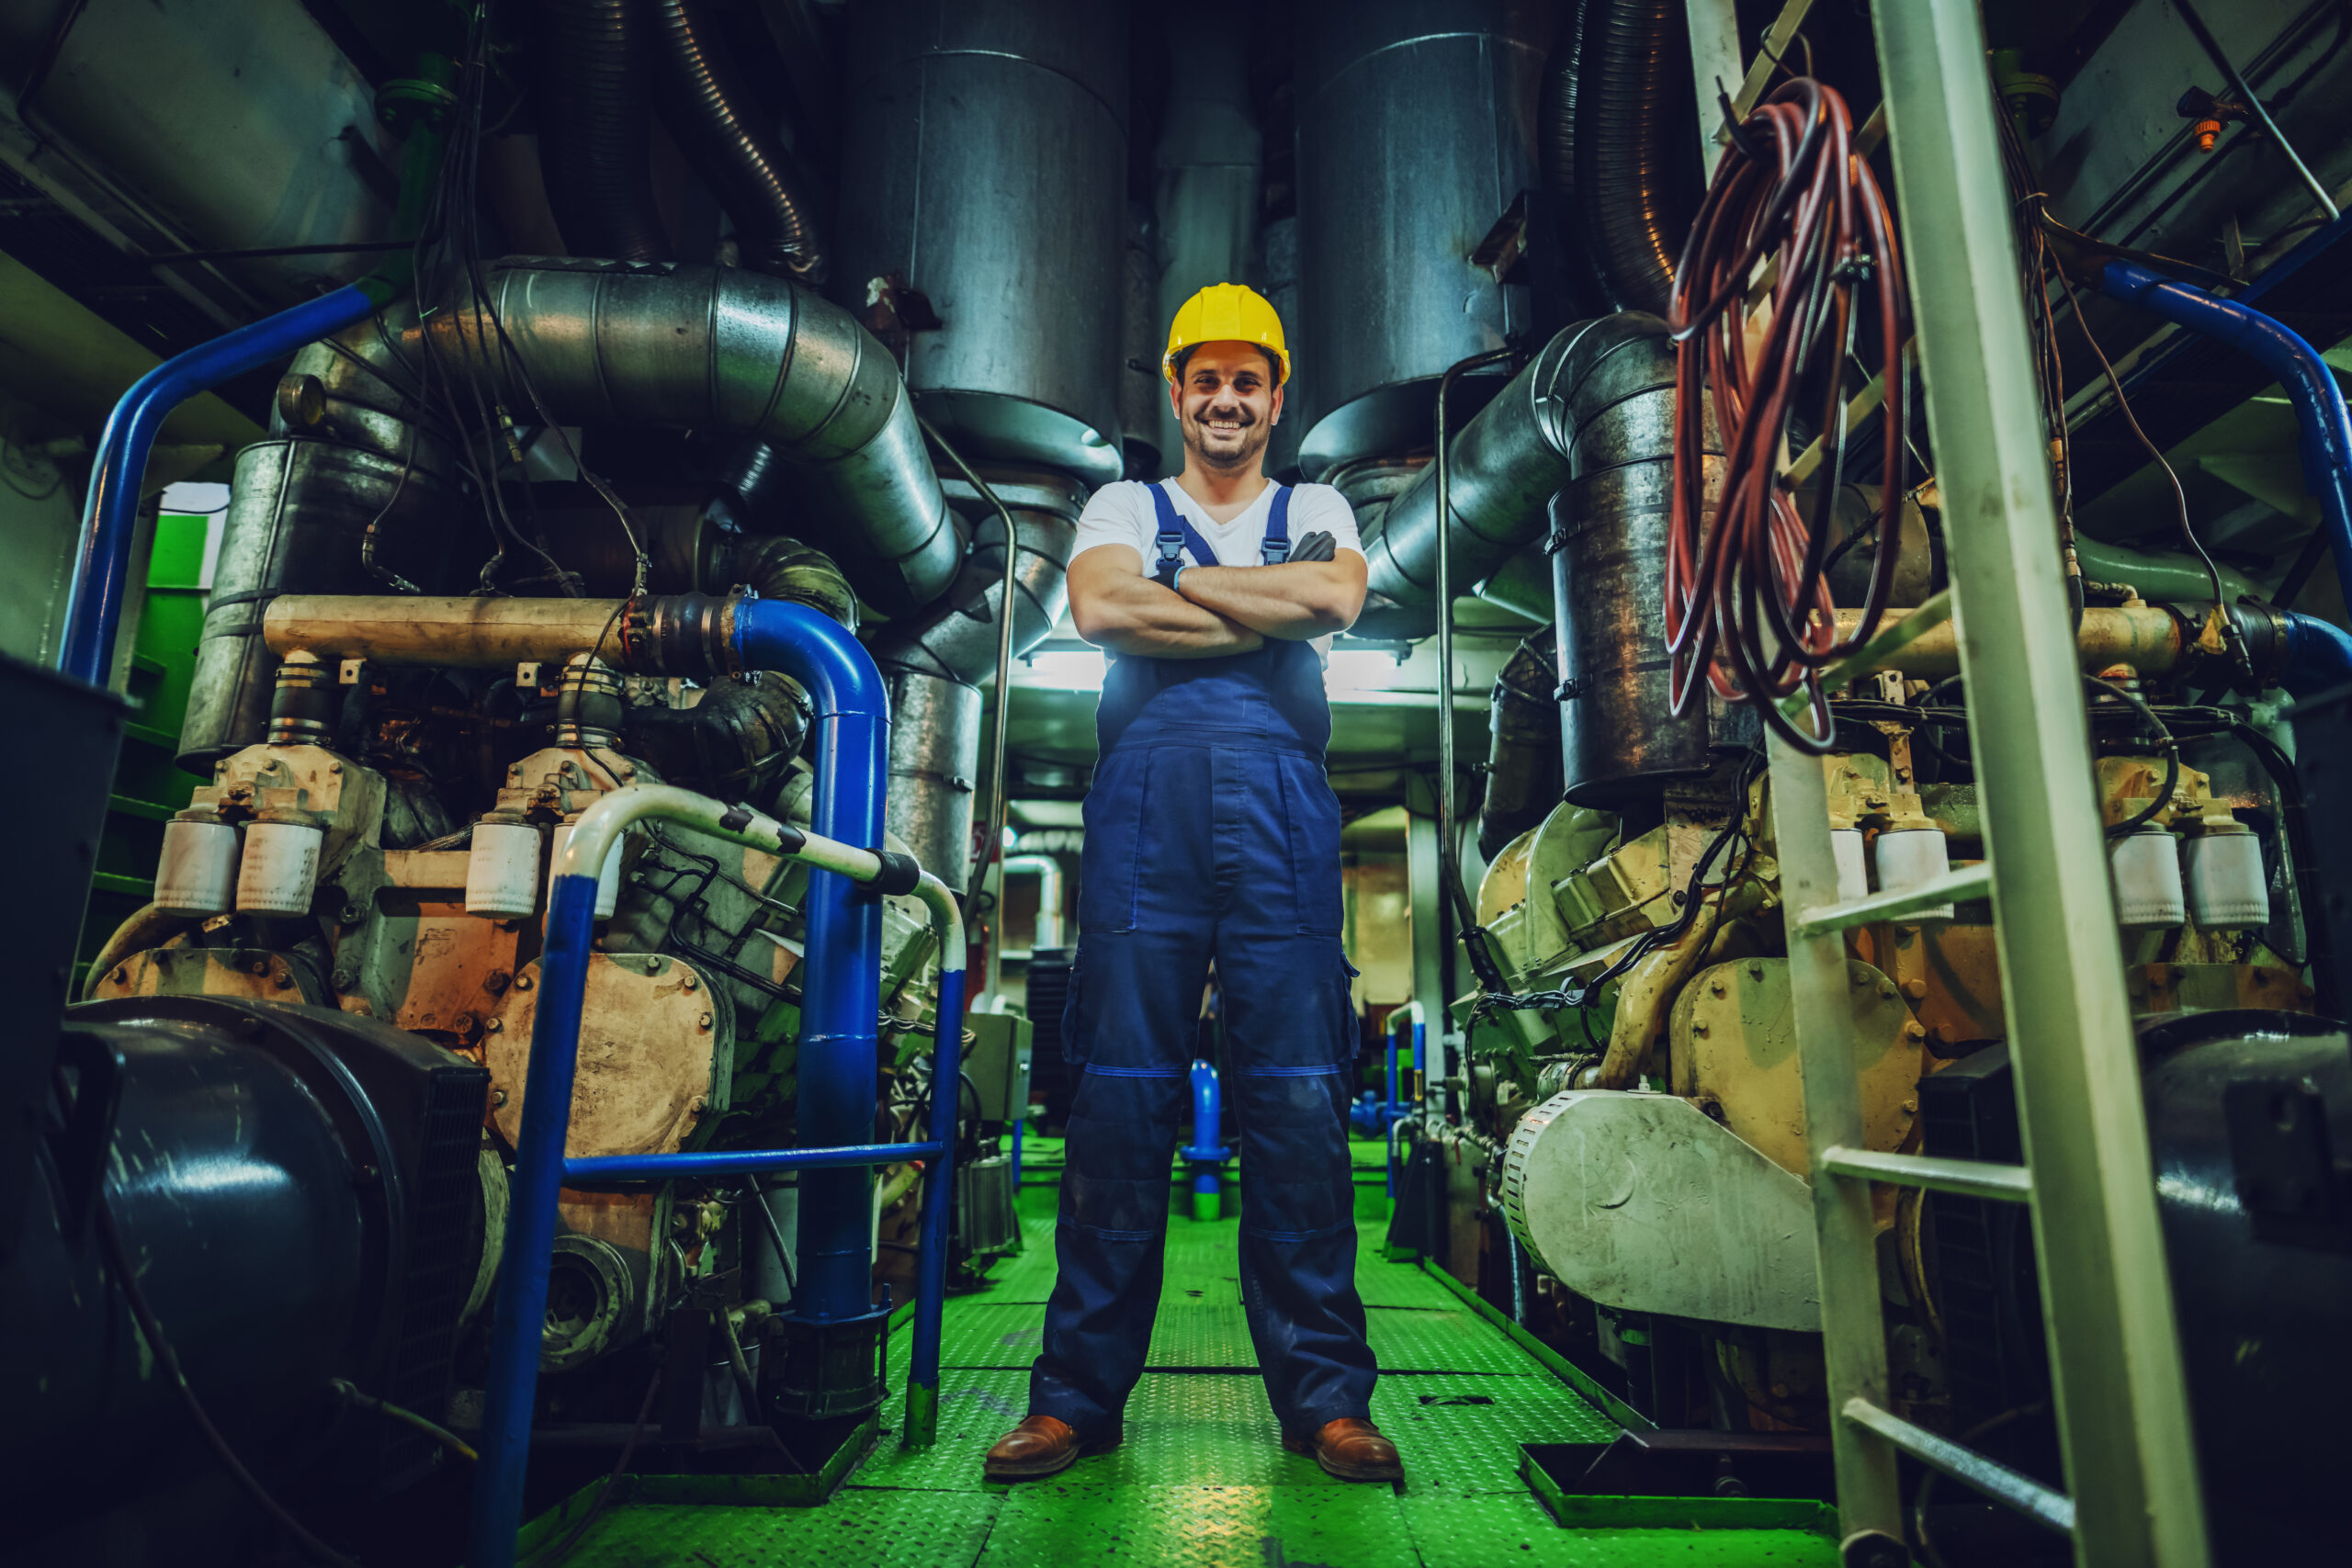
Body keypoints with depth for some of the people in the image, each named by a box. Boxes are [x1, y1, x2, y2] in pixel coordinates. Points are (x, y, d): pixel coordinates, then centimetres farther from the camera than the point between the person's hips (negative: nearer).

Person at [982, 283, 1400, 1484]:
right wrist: (1269, 616, -1)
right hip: (1146, 796, 0)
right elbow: (1098, 608, -2)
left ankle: (1323, 1395, 9)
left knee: (1300, 1093, -2)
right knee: (1119, 1092, -1)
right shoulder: (1125, 505, 21)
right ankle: (1078, 1395, 10)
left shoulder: (1317, 512, 23)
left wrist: (1177, 583, 2)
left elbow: (1339, 596, -1)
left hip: (1280, 807, 1)